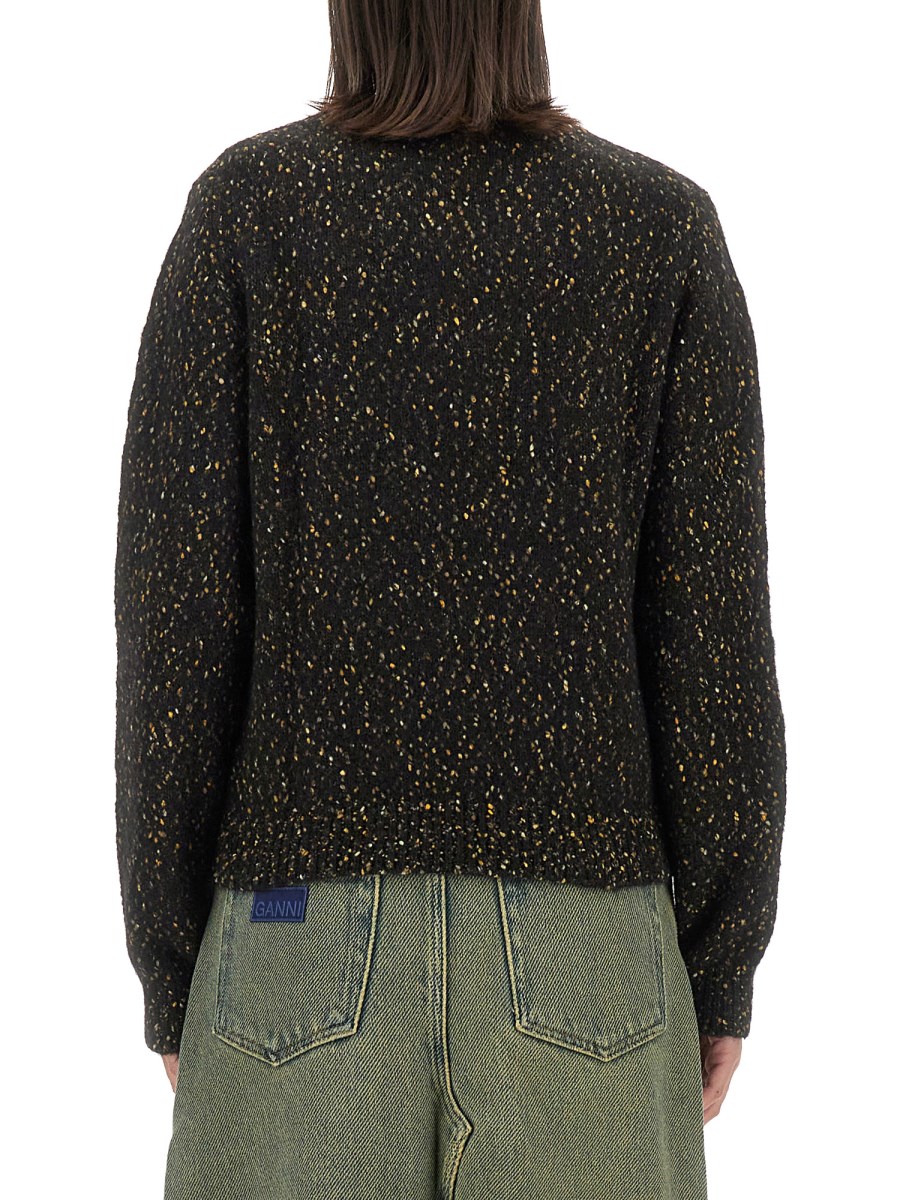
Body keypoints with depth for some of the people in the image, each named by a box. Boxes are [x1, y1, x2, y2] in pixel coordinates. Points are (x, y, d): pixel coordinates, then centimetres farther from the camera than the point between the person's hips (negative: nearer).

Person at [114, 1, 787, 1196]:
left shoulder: (244, 208, -4)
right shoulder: (666, 224, -2)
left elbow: (178, 609, -7)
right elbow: (713, 624, -5)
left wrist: (168, 969, 4)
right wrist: (725, 965, 6)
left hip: (313, 939, 0)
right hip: (575, 951, 1)